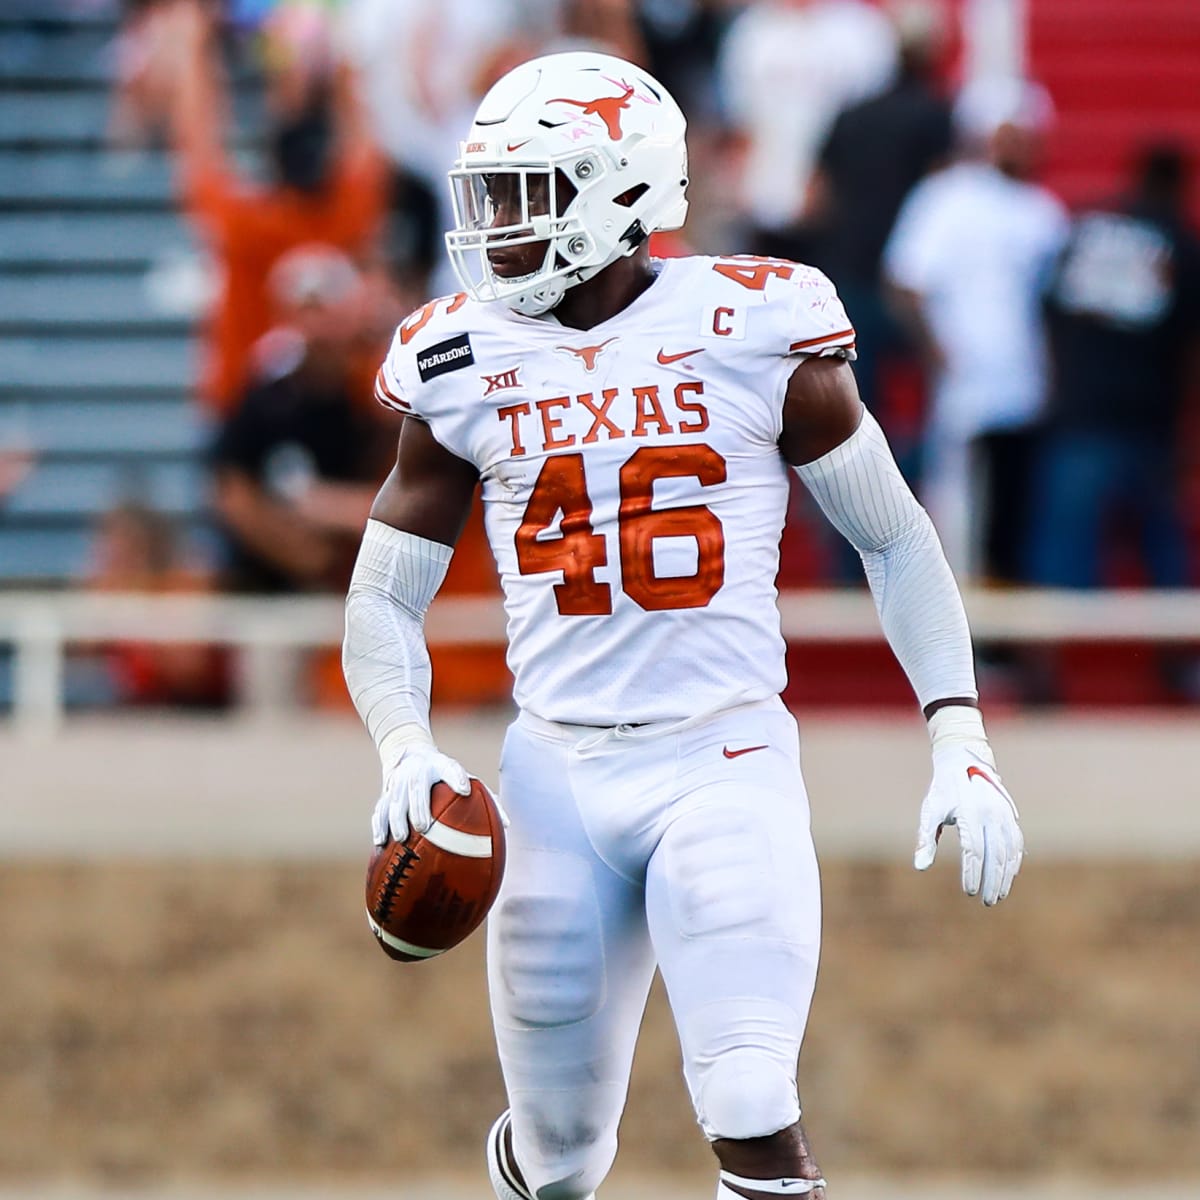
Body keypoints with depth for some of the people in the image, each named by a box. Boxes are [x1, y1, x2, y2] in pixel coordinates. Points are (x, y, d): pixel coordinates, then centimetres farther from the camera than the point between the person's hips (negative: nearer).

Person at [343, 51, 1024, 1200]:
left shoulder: (754, 331, -4)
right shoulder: (464, 365, 3)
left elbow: (894, 541, 6)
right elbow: (383, 600, 9)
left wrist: (960, 741, -3)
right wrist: (407, 751, -11)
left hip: (725, 766, -2)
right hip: (558, 777, 3)